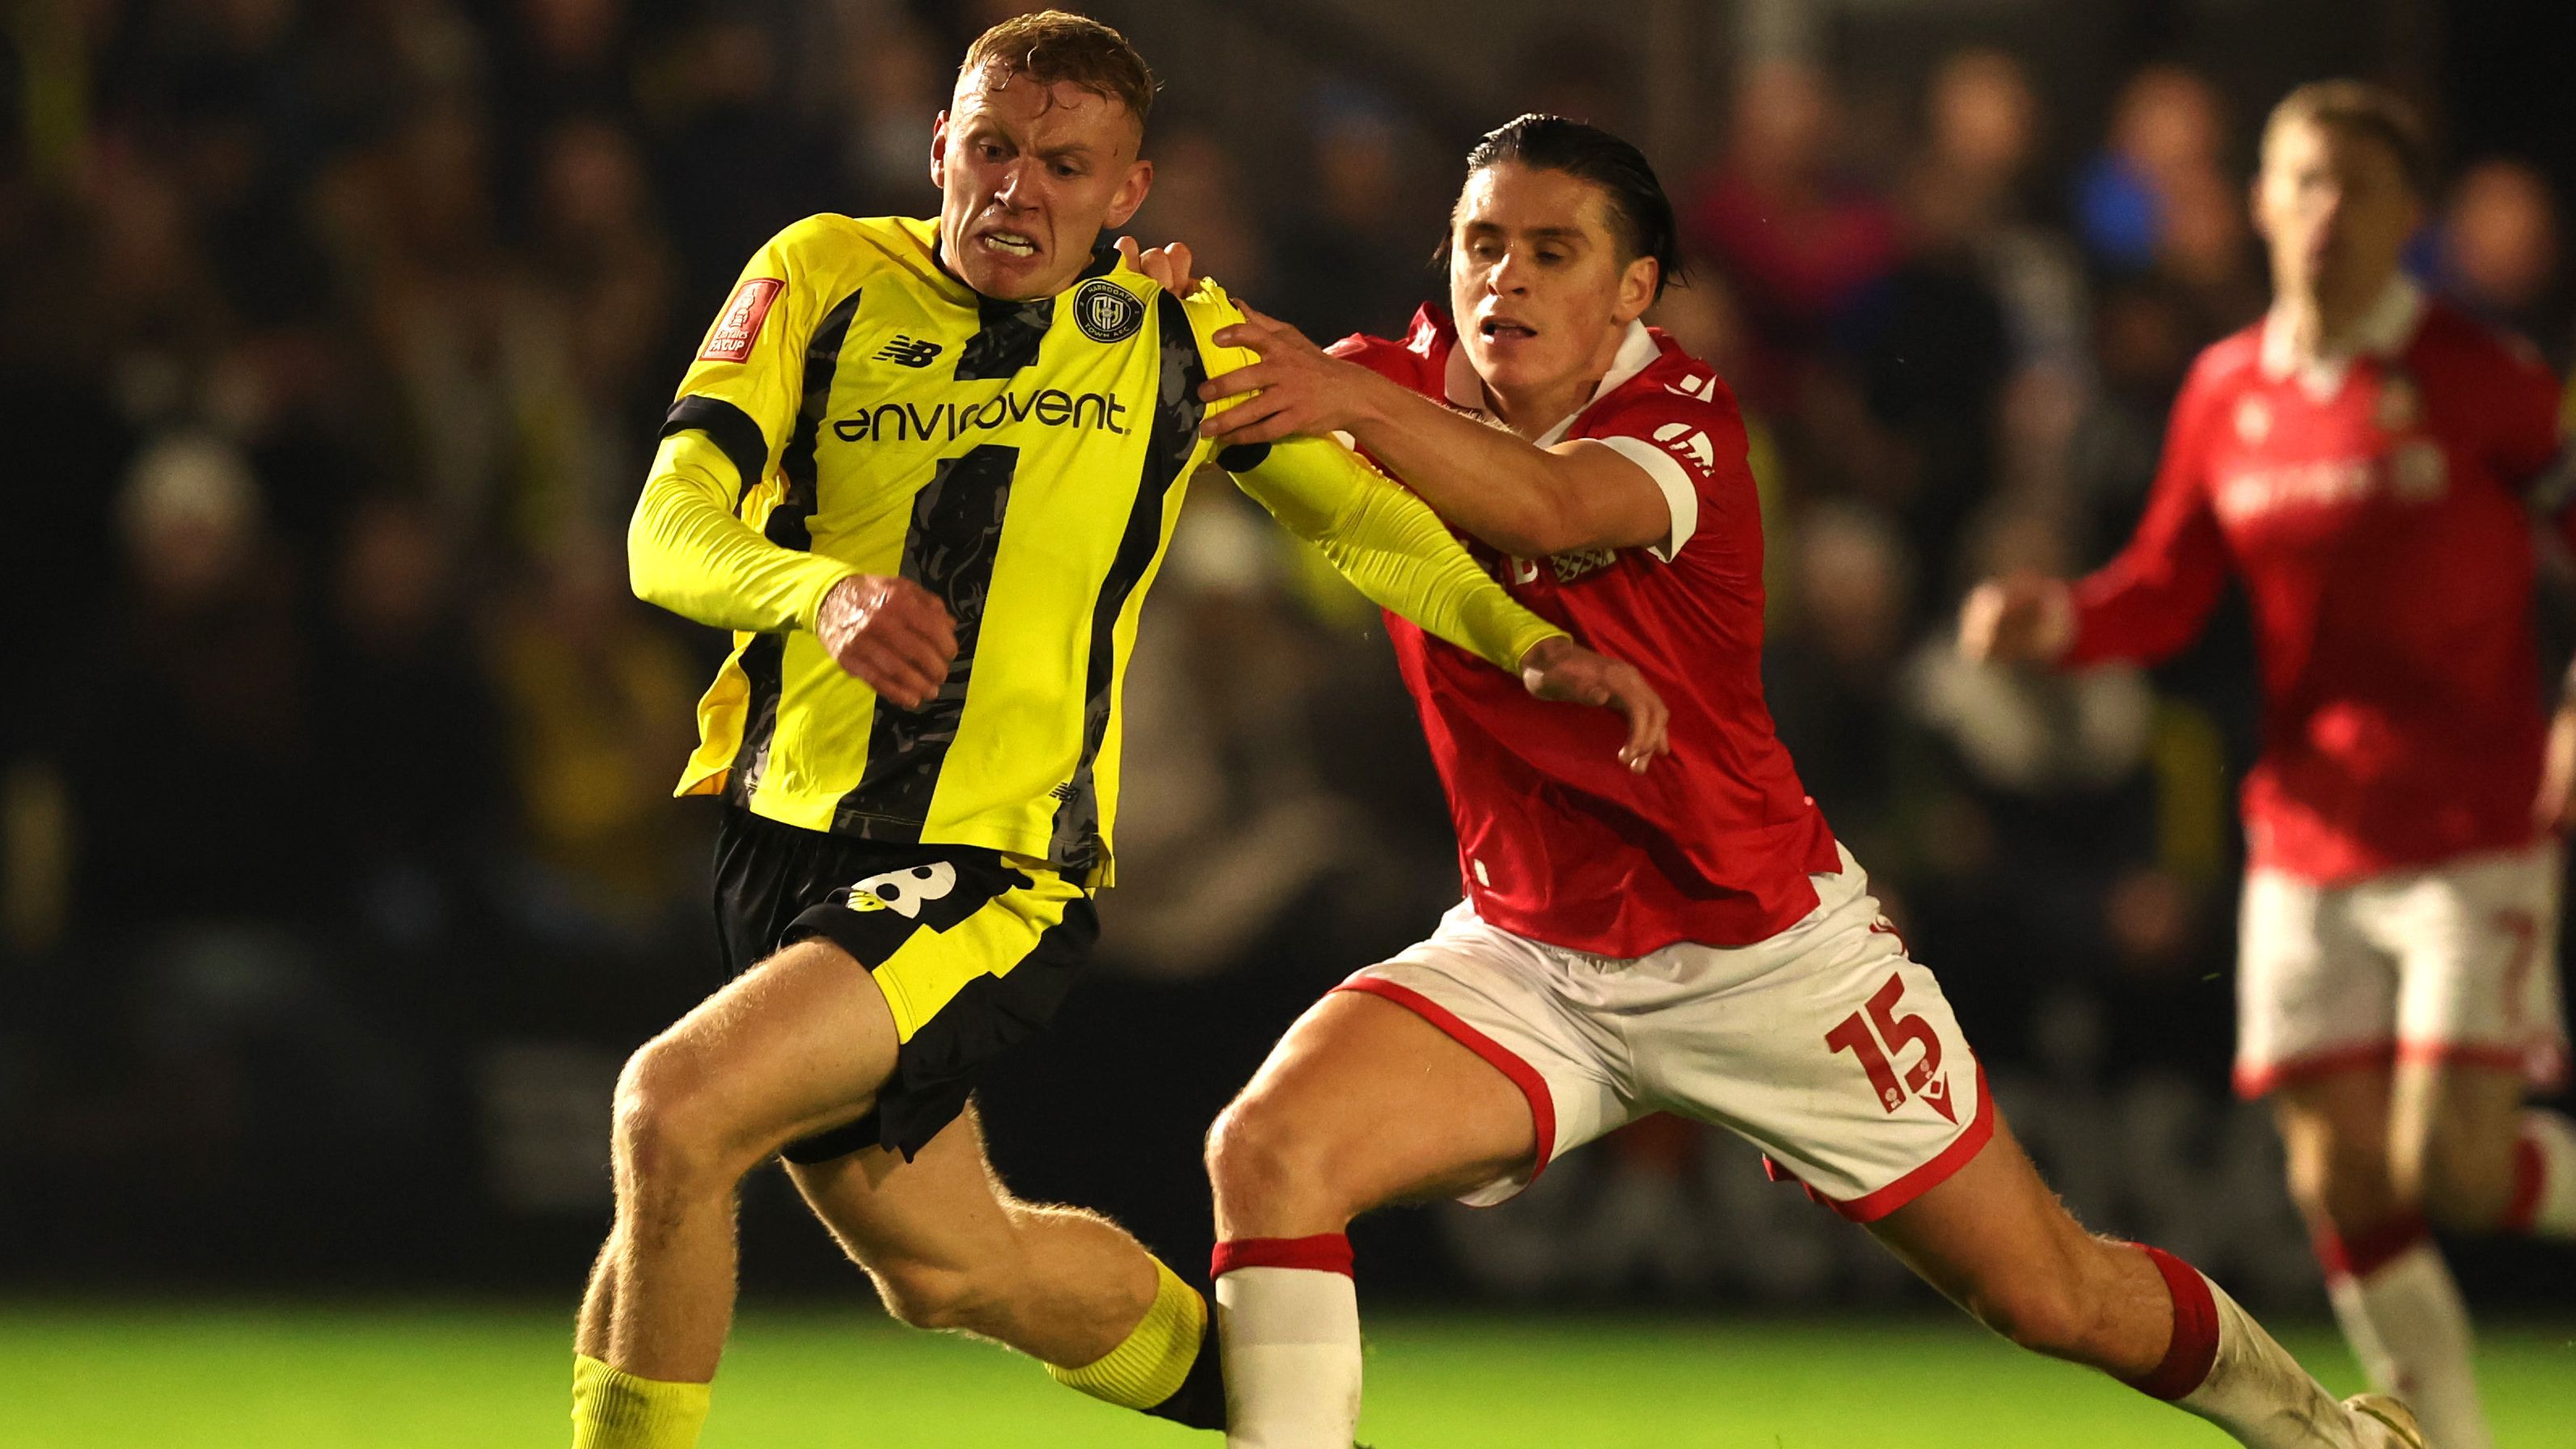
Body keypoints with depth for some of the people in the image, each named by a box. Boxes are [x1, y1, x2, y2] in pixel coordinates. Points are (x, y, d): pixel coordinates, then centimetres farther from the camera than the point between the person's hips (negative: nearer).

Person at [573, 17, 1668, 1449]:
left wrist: (1524, 637, 0)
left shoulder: (1174, 338, 5)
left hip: (1001, 864, -3)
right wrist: (822, 592, -33)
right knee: (946, 1264, 14)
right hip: (781, 831, 3)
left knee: (678, 1105, -25)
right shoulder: (826, 278, 1)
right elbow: (668, 533, -11)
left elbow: (1354, 511, 18)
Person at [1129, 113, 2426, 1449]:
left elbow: (1549, 504, -41)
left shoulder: (1679, 419, -17)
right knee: (1266, 1153, -24)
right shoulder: (1407, 389, -5)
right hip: (1528, 960, 3)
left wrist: (1349, 400, -59)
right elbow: (1231, 423, -24)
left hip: (1764, 950, -3)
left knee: (2057, 1298, 4)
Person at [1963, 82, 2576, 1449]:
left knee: (2453, 1165, -16)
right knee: (2339, 1175, 1)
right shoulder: (2226, 392, 6)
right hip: (2306, 845, 4)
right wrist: (2058, 619, -5)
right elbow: (2167, 594, 15)